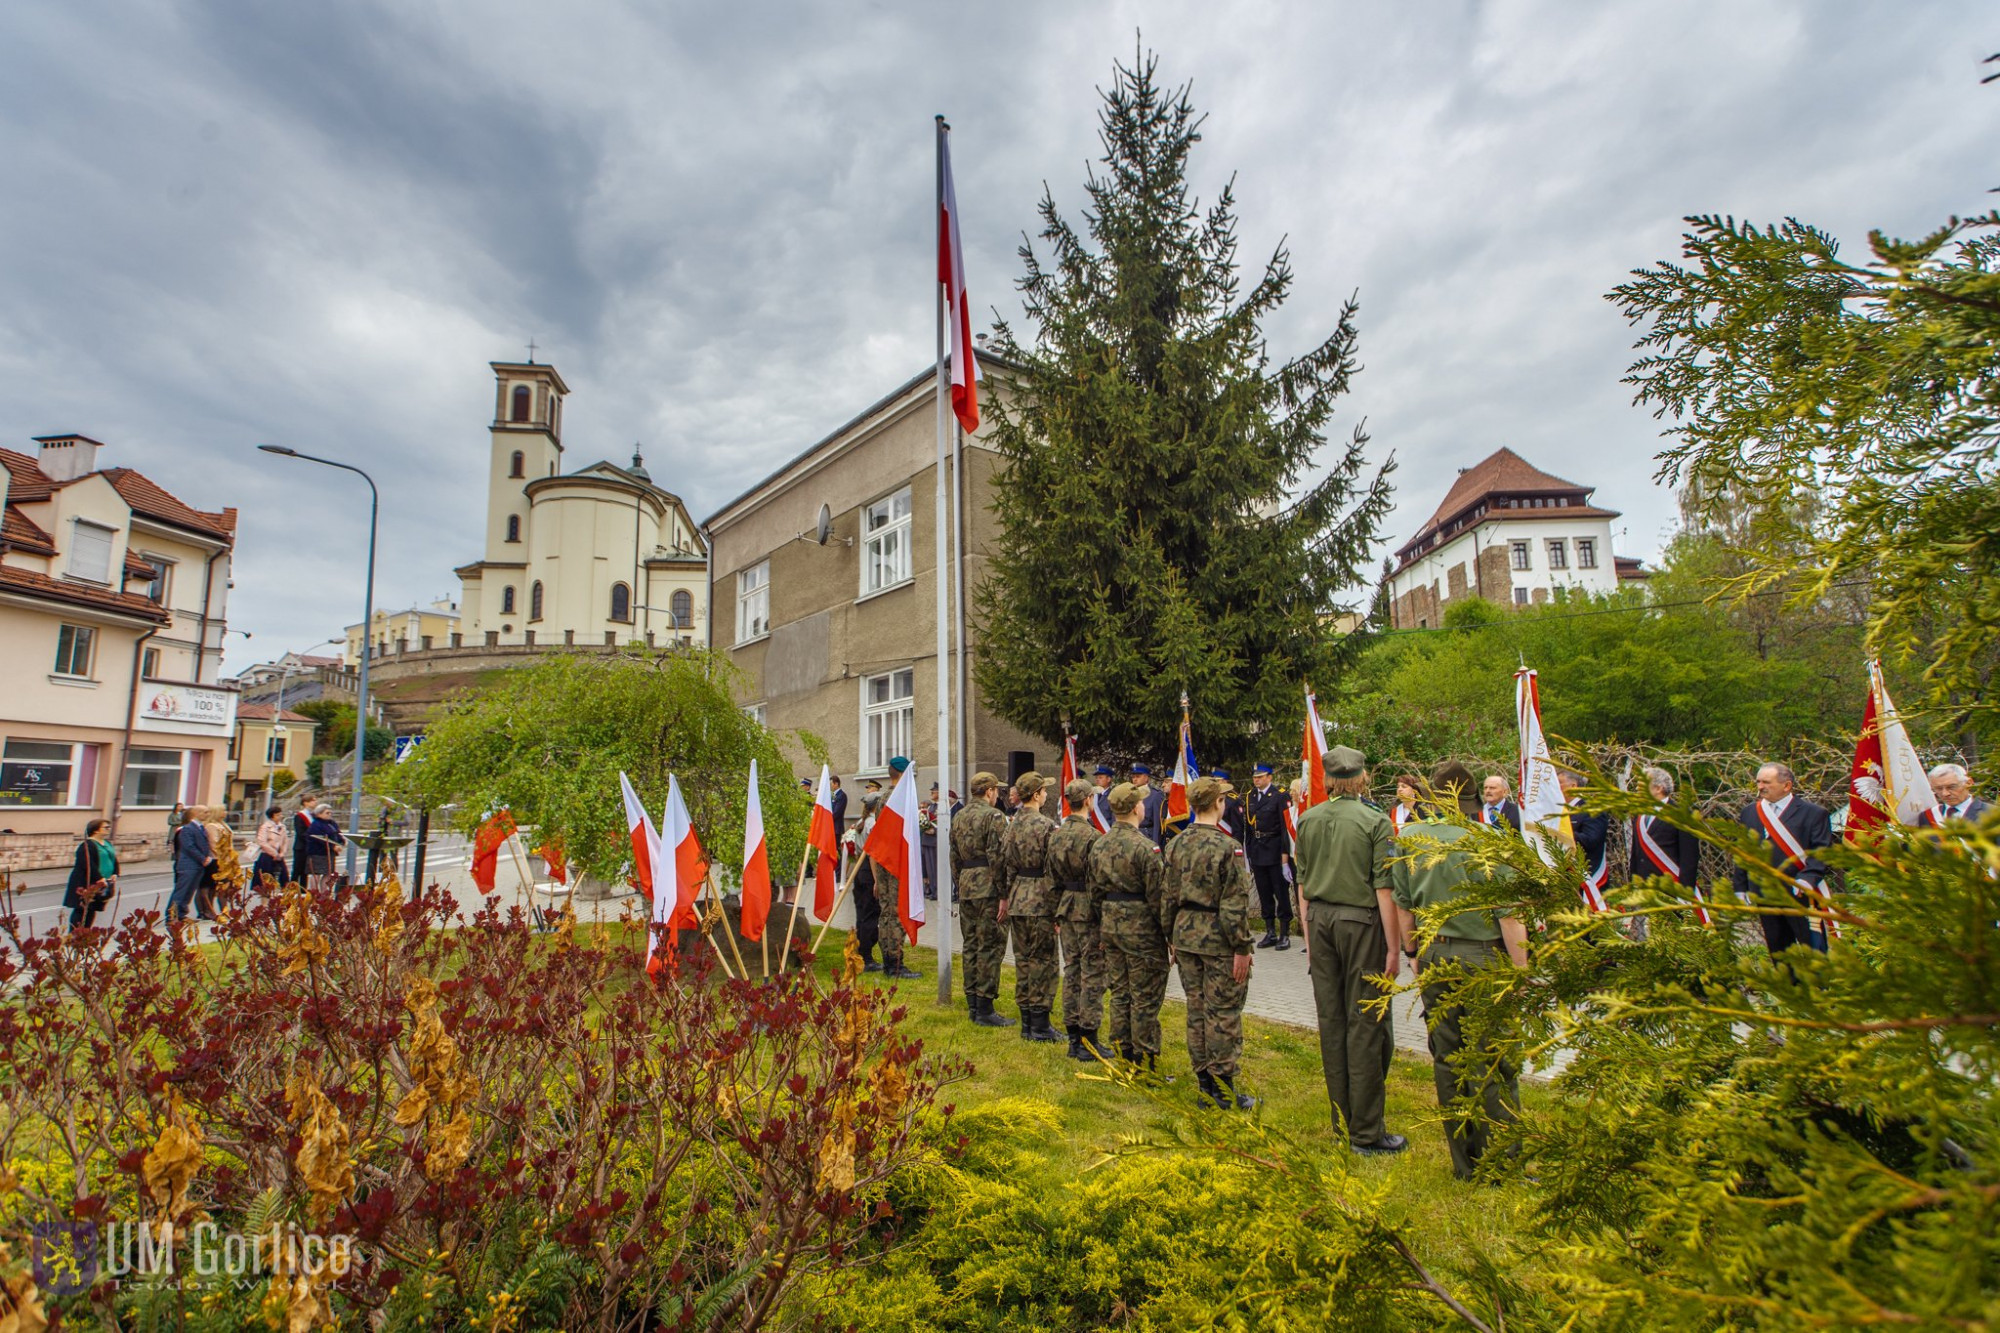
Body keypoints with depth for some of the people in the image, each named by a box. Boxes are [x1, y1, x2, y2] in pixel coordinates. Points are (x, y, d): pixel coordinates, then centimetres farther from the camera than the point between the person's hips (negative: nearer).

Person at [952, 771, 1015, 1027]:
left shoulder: (959, 818, 15)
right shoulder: (994, 816, -11)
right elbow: (997, 857, -17)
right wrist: (1004, 893, -13)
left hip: (966, 888, 8)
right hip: (988, 888, -8)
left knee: (971, 946, 13)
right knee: (990, 947, -3)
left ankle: (973, 1006, 20)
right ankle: (985, 1009, 0)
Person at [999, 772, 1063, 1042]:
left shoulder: (1011, 825, 6)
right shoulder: (1047, 826, -15)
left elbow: (1005, 865, 10)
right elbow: (1052, 871, -15)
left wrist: (1005, 898, 17)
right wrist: (1057, 909, -10)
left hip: (1017, 899, 7)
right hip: (1040, 902, -7)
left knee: (1023, 959, 13)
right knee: (1043, 960, 2)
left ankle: (1027, 1022, 22)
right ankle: (1040, 1025, 8)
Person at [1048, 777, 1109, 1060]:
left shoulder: (1055, 835, 7)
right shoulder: (1092, 836, -18)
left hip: (1065, 908, 8)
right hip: (1088, 911, -7)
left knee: (1071, 971, 13)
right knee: (1092, 975, 1)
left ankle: (1074, 1038, 21)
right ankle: (1088, 1040, 7)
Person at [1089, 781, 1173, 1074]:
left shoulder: (1099, 845, 5)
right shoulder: (1145, 847, -19)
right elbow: (1159, 896, -17)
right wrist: (1172, 935, -8)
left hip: (1111, 927, 7)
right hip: (1142, 930, -7)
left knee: (1119, 993, 16)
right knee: (1146, 998, 3)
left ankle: (1122, 1057, 25)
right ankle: (1144, 1062, 11)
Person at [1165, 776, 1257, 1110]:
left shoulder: (1177, 844, 3)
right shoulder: (1227, 846, -16)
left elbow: (1169, 895, 9)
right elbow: (1234, 903, -17)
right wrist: (1241, 948, -10)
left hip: (1186, 935, 6)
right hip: (1218, 939, -6)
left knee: (1196, 1008, 15)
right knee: (1223, 1014, 4)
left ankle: (1204, 1080, 25)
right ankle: (1223, 1089, 13)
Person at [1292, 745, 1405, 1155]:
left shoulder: (1307, 820, 4)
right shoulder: (1375, 821, -10)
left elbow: (1302, 884, 8)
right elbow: (1384, 890, -12)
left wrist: (1309, 936, 16)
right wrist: (1393, 949, -7)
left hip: (1321, 919, 5)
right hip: (1360, 922, -5)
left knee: (1330, 1019, 12)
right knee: (1366, 1023, 3)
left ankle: (1341, 1117, 25)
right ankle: (1366, 1132, 10)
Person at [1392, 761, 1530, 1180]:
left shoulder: (1409, 838, 0)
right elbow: (1510, 915, -14)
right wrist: (1520, 972, -5)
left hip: (1434, 957, 4)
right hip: (1483, 956, -4)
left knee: (1447, 1058, 13)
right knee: (1492, 1065, 7)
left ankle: (1463, 1163, 26)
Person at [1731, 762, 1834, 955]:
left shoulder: (1813, 813, -2)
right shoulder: (1749, 812, 11)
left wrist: (1808, 878, -24)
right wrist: (1740, 887, 9)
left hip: (1800, 895, -4)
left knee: (1814, 949, 0)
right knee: (1778, 951, 11)